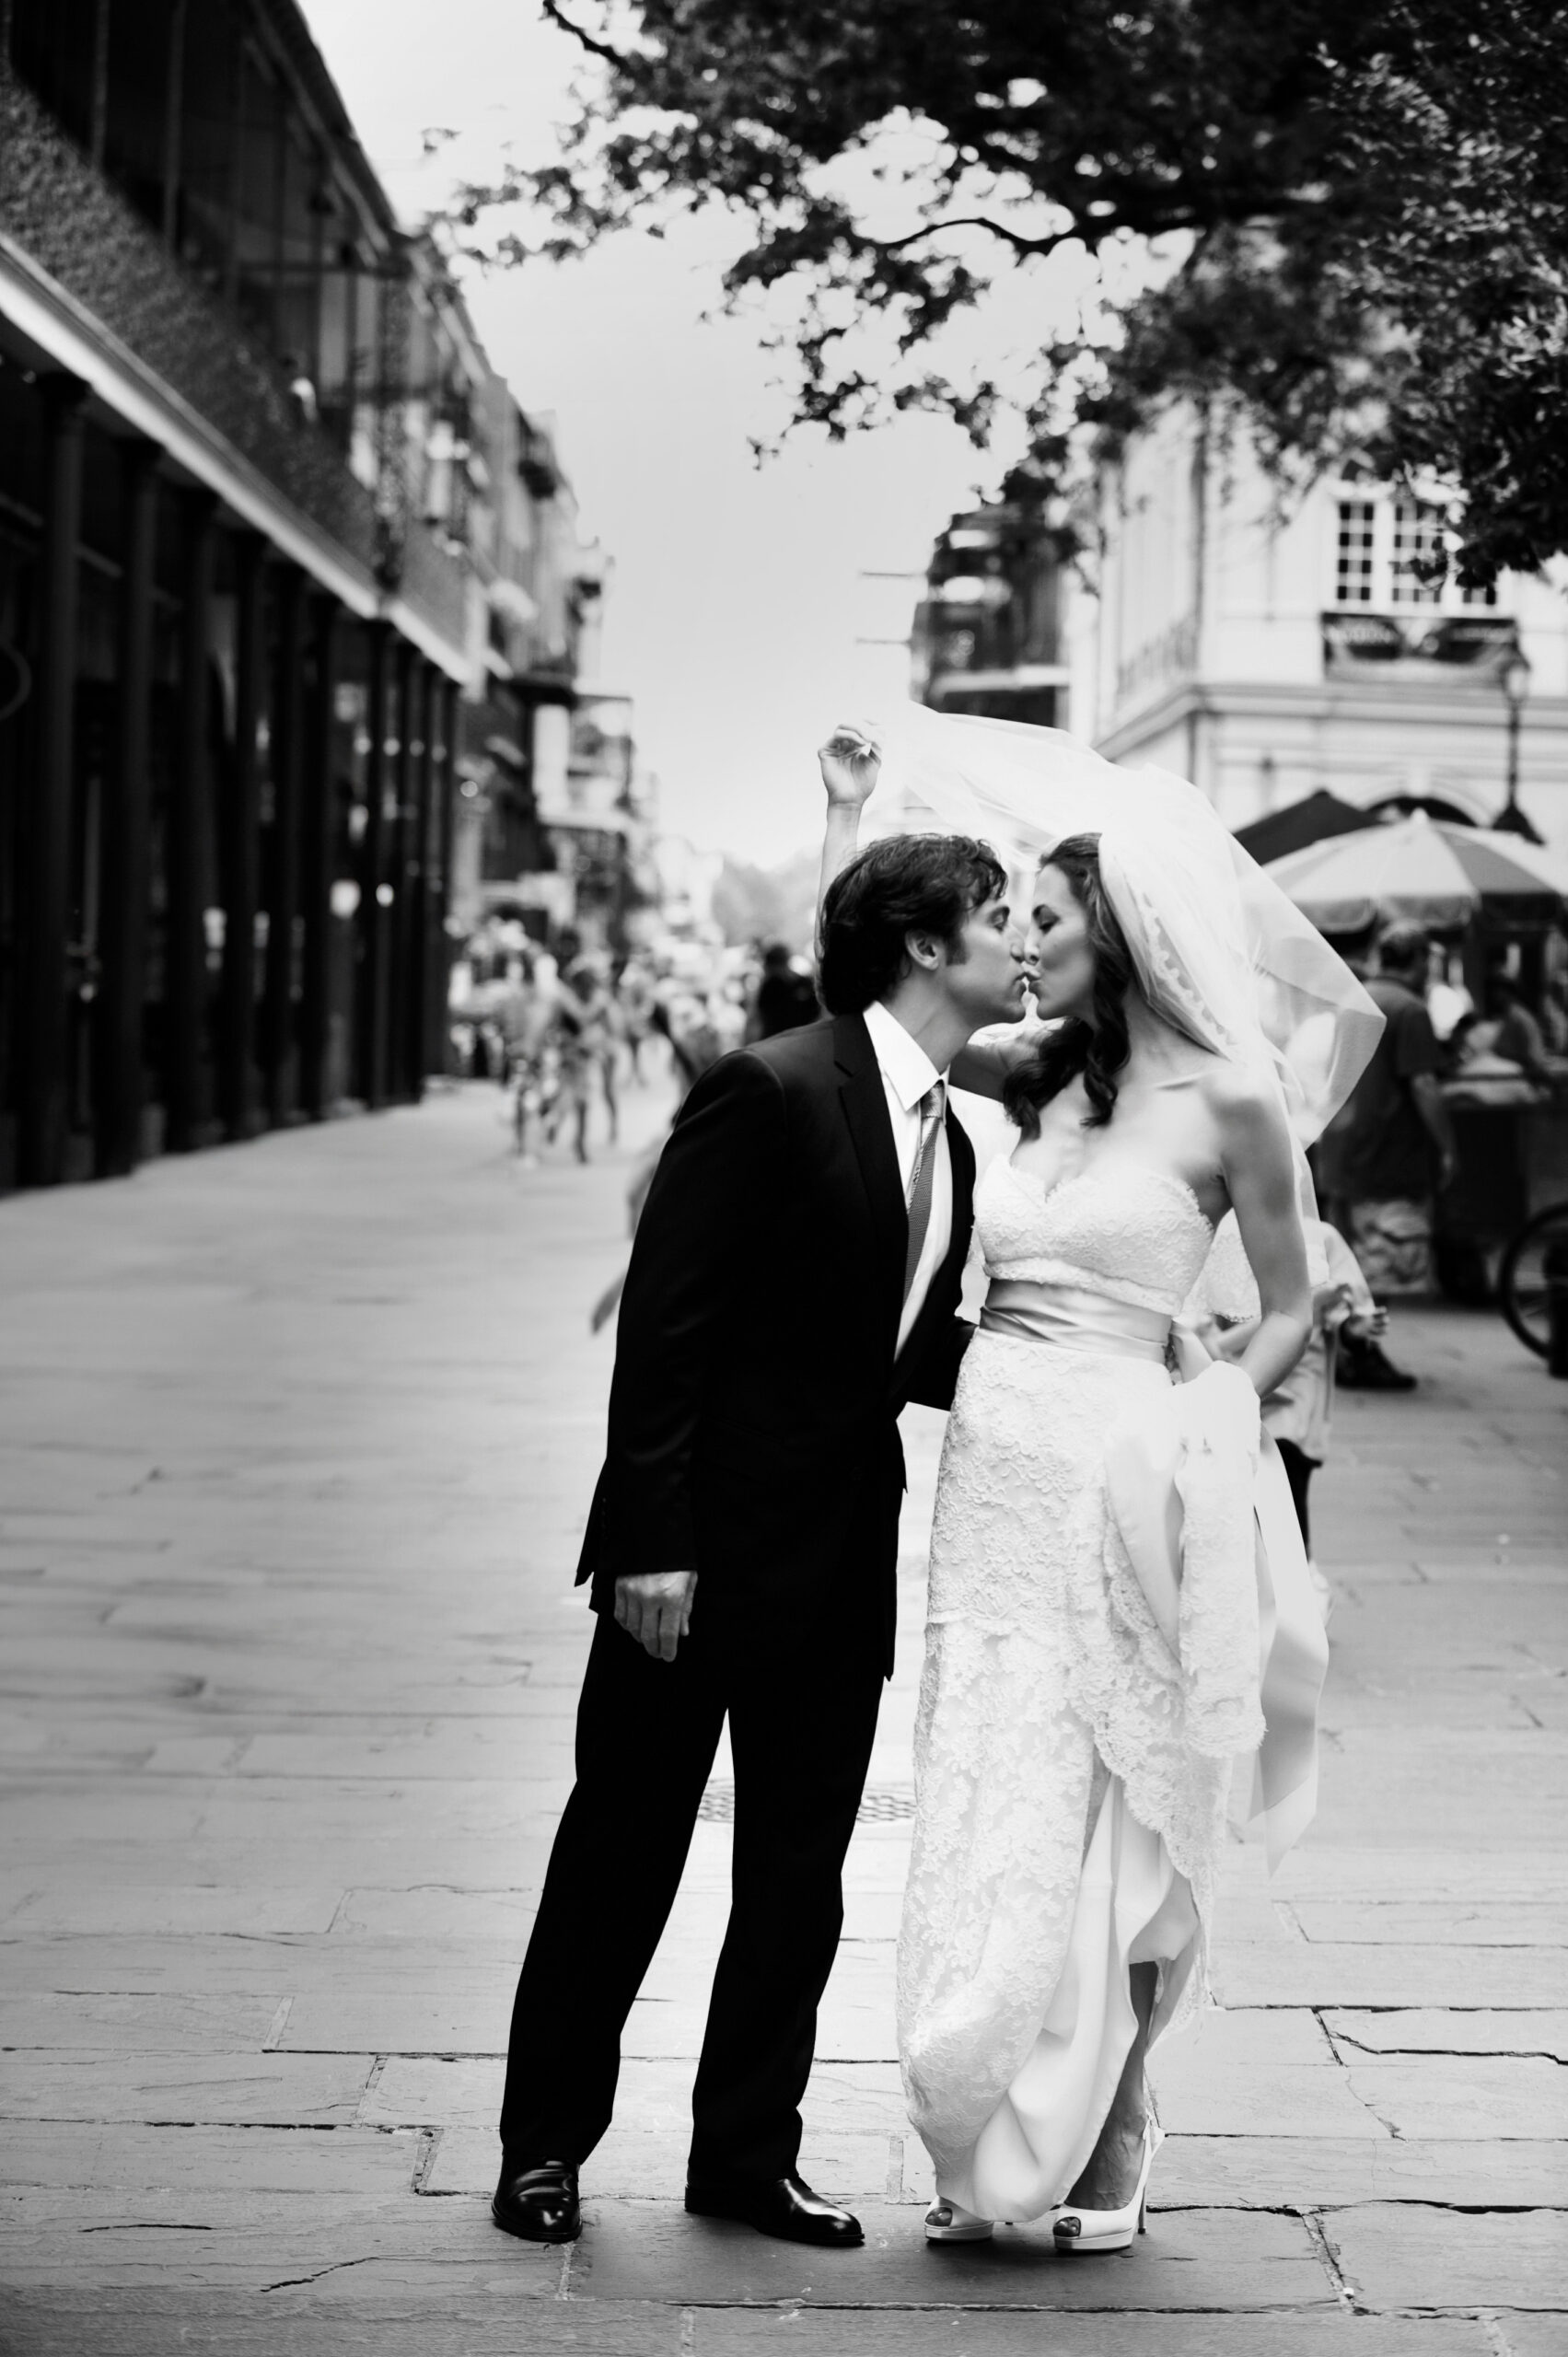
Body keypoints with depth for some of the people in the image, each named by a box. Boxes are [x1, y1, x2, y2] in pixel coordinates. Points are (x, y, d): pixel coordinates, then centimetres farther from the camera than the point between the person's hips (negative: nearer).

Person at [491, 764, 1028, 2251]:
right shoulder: (769, 1093, -15)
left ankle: (748, 2153, 23)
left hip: (843, 1562, 7)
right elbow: (662, 1327, -17)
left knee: (798, 1874, 11)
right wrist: (650, 1542, -20)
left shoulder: (949, 1138, 9)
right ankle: (545, 2144, 20)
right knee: (622, 1852, 6)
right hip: (706, 1549, -7)